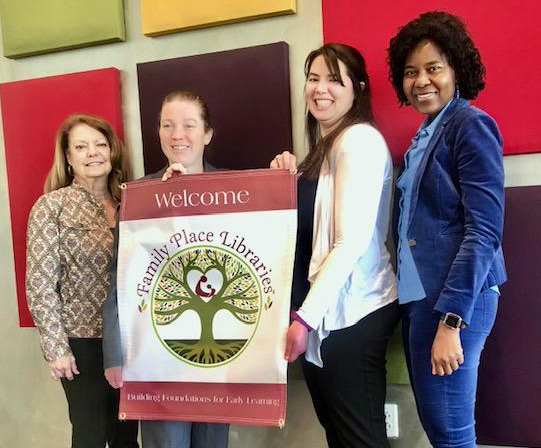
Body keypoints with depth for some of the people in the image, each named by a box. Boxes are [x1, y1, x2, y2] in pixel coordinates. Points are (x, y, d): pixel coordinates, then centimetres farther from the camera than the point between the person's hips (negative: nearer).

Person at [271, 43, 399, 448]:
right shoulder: (323, 147, 17)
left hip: (352, 313, -9)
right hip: (321, 312, 9)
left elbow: (352, 241, -20)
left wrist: (305, 316, -20)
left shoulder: (360, 140, -12)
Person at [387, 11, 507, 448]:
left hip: (452, 299, -8)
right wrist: (422, 304, 9)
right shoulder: (425, 135, 16)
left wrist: (450, 320, -20)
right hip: (420, 293, 8)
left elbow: (484, 230, -16)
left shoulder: (471, 124, -8)